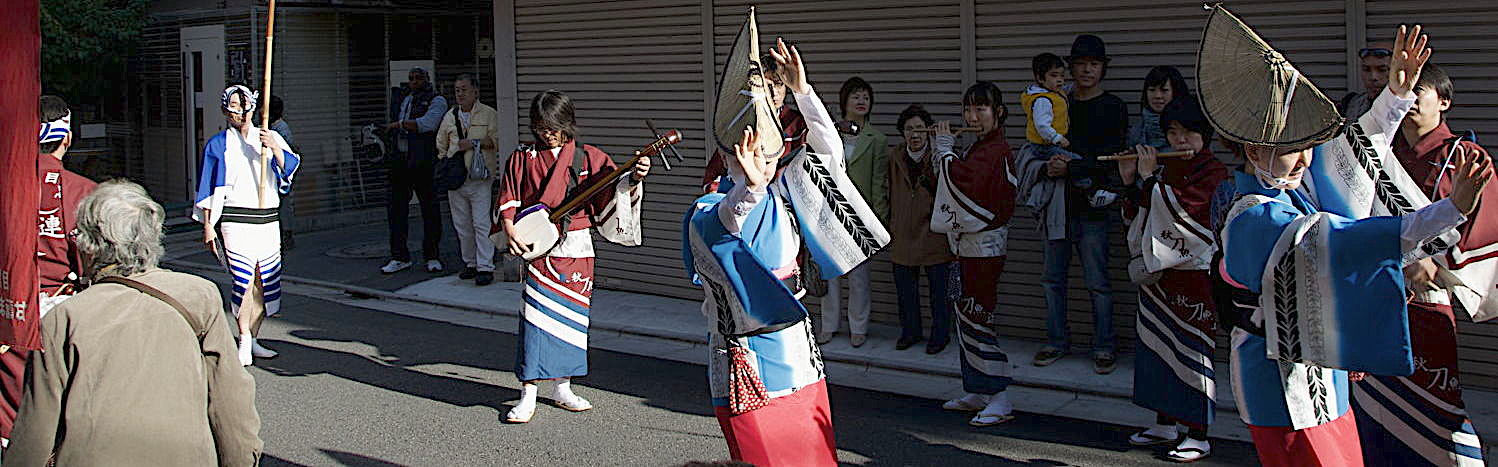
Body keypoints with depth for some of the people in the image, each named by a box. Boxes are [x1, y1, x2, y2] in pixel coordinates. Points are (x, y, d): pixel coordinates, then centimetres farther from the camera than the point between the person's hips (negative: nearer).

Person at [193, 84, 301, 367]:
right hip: (235, 221, -3)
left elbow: (290, 167, 0)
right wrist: (208, 226, 0)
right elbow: (208, 189, 6)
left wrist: (275, 149, -18)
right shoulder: (218, 145, 7)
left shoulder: (270, 138, 13)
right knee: (244, 279, -14)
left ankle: (252, 339, 16)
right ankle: (244, 342, -8)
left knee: (264, 281, 5)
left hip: (267, 221, 3)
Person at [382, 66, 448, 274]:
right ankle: (399, 257, 7)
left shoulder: (436, 101, -1)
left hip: (423, 162, -6)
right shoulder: (401, 98, 19)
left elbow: (427, 123, -19)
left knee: (430, 209, -1)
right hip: (400, 160, 6)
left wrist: (398, 124, -13)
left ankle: (432, 257, 6)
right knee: (396, 208, 2)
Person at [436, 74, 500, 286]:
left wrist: (473, 143, -13)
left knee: (482, 223, -10)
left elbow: (497, 139, -8)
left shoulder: (489, 114, 3)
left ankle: (485, 267, -9)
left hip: (479, 178, -5)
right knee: (462, 225, 8)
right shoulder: (450, 117, 16)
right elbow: (441, 146, 21)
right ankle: (470, 263, 19)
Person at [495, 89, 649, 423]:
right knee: (537, 318, -6)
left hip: (577, 248, 2)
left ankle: (562, 388, 21)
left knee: (572, 317, 9)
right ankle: (528, 396, -2)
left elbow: (613, 192, -2)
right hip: (539, 249, -2)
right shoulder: (523, 158, 5)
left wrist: (633, 179, -21)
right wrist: (510, 232, -10)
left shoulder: (588, 158, 4)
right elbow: (507, 200, 5)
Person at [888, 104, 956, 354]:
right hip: (903, 235, 4)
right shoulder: (895, 156, 3)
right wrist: (891, 226, 15)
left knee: (939, 289, 5)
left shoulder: (939, 156, -9)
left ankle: (940, 334, 20)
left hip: (934, 236, -4)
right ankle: (910, 332, 30)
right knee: (905, 288, 14)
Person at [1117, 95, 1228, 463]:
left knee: (1192, 348, -5)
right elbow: (1135, 218, 13)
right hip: (1157, 274, 7)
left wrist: (1148, 177, -14)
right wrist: (1130, 181, 0)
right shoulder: (1164, 169, 12)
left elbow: (1179, 208, -24)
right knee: (1156, 345, 12)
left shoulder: (1213, 172, -9)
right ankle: (1165, 425, 24)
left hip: (1192, 275, -7)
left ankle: (1198, 435, 1)